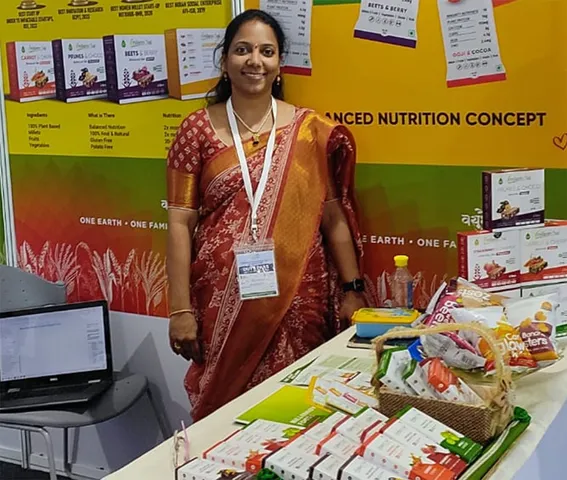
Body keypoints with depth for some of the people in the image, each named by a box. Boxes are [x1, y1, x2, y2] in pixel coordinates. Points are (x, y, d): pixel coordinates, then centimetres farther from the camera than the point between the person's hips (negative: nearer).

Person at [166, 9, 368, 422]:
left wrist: (352, 290, 4)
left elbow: (334, 217, 7)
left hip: (298, 299, 1)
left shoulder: (311, 130, 4)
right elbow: (180, 222, 0)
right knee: (224, 411, 6)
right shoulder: (198, 130, 2)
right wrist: (181, 308, -4)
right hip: (222, 300, 0)